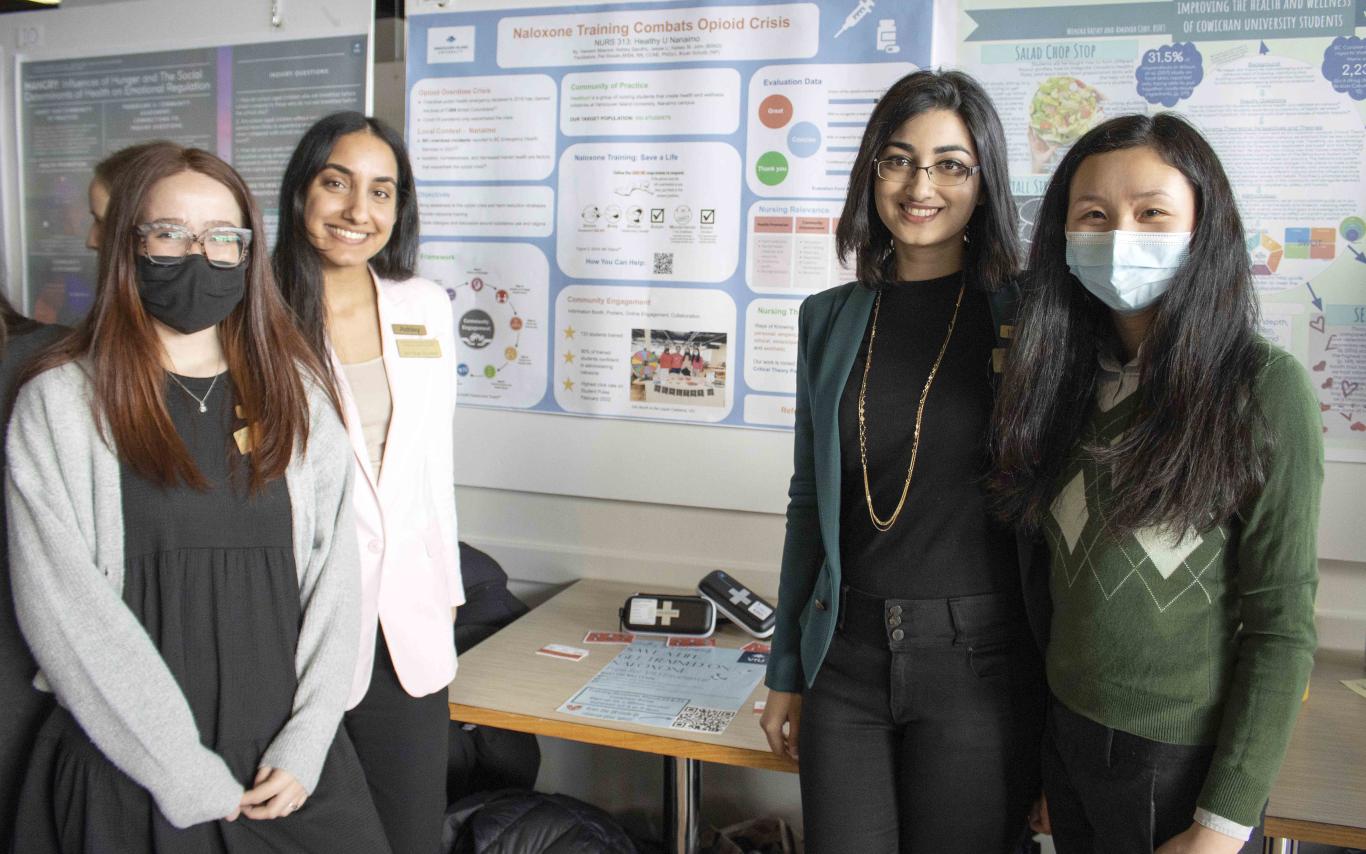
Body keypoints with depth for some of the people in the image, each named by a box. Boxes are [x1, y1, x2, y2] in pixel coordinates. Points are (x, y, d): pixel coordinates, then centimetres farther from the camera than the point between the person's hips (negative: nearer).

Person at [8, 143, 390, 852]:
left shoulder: (295, 393, 5)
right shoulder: (59, 403, -3)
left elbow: (334, 572, 0)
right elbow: (62, 611, -9)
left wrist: (305, 745, -8)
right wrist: (188, 775, -12)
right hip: (130, 767, -2)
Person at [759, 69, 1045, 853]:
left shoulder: (1025, 316, -5)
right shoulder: (830, 319, 5)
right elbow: (810, 503, 10)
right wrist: (786, 672, 12)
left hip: (978, 660, -3)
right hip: (848, 652, 3)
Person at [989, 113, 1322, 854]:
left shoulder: (1263, 387, -14)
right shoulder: (1064, 374, 0)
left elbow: (1282, 627, -13)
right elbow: (1042, 558, 5)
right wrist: (1032, 720, 3)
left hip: (1183, 763, -4)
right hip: (1065, 736, 5)